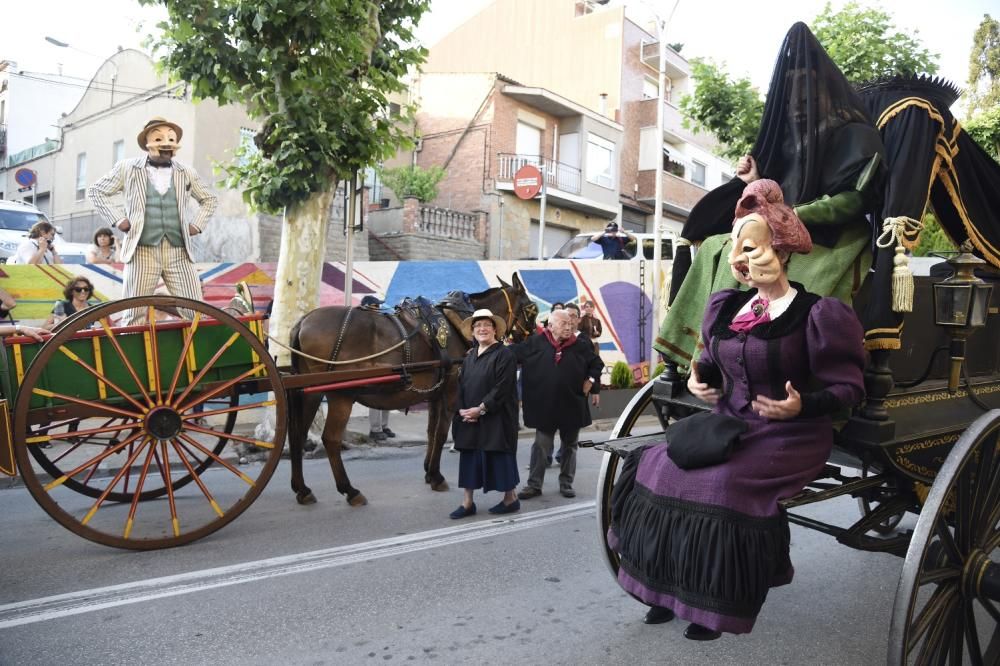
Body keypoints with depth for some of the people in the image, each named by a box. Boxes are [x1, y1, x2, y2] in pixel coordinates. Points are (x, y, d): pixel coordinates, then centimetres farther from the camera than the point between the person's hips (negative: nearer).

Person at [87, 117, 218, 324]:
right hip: (142, 251, -2)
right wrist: (118, 220, 4)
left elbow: (210, 199, 28)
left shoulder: (187, 173, 15)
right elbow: (95, 191, 16)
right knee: (133, 316, -2)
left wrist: (197, 224, 13)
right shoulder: (127, 168, 9)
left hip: (179, 253, 2)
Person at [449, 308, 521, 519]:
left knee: (498, 457, 2)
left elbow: (502, 388, -17)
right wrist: (463, 409, -5)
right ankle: (467, 503, 18)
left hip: (496, 418, -7)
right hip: (469, 419, 7)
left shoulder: (504, 355, -9)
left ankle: (510, 499, 19)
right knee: (469, 458, 9)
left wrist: (480, 409, -19)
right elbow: (461, 386, 11)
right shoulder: (470, 356, 13)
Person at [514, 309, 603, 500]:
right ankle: (534, 484, 14)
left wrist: (591, 381, -1)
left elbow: (597, 363, 11)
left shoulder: (581, 346, -2)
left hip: (572, 405, 2)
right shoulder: (535, 343, -7)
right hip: (544, 406, -2)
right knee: (541, 446, 5)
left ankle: (566, 483, 26)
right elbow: (512, 355, -2)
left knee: (569, 446, 13)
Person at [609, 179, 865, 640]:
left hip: (789, 435, -7)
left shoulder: (817, 314, -13)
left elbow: (848, 388, -11)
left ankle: (717, 604, -5)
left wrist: (802, 405, -28)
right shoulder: (728, 307, 7)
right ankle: (671, 586, 5)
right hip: (727, 424, 7)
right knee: (655, 466, -10)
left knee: (724, 485, -29)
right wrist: (699, 376, -1)